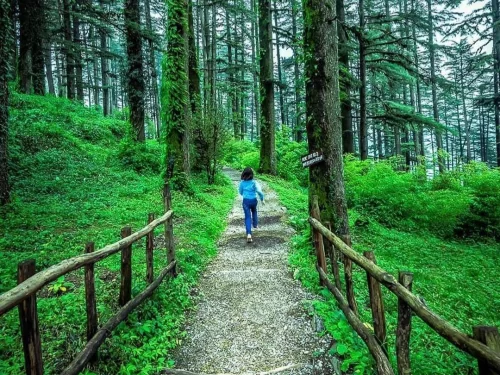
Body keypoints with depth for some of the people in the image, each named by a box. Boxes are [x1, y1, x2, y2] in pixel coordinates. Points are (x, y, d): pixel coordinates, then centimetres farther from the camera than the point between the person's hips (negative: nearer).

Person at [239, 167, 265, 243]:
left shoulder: (242, 182, -5)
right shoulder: (254, 182, -11)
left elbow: (240, 192, 9)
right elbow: (259, 191, -22)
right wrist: (262, 199, -7)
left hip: (246, 201, 0)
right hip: (253, 200, 0)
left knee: (247, 217, -2)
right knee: (254, 212, 31)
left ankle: (249, 234, -16)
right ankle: (255, 224, 51)